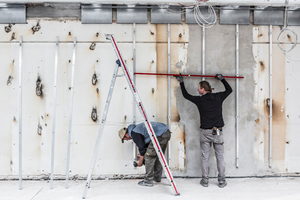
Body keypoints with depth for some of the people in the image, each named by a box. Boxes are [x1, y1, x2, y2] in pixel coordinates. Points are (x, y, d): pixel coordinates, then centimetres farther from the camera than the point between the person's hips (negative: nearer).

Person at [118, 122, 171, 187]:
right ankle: (157, 177, 30)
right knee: (158, 155, 21)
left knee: (149, 156, -3)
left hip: (160, 135, -11)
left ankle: (148, 181, 1)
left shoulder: (134, 133, -7)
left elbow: (142, 147, -3)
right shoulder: (136, 128, 23)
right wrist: (142, 155, 34)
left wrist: (140, 161, 10)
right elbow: (146, 144, 32)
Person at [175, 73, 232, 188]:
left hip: (205, 132, -1)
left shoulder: (199, 100, -5)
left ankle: (205, 180, 12)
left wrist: (181, 82, 22)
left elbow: (186, 95, 11)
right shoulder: (218, 97, -1)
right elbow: (229, 90, 19)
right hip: (218, 131, 2)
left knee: (205, 157, 8)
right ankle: (221, 181, 11)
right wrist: (222, 79, 30)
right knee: (220, 157, 8)